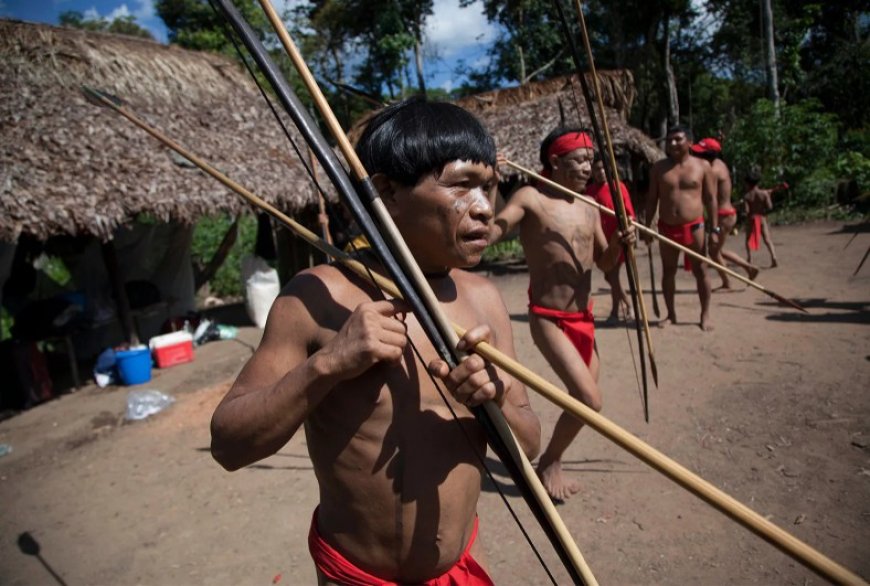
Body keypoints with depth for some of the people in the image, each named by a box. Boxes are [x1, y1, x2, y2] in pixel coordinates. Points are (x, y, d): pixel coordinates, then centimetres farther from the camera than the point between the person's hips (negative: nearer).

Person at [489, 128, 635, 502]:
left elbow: (605, 263, 14)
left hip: (584, 318, 8)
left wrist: (619, 243, -6)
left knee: (583, 398, 17)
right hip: (548, 319, -7)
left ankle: (552, 463, 41)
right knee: (589, 399, -15)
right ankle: (549, 463, 12)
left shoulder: (589, 208, 8)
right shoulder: (531, 198, -11)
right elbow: (486, 235, -26)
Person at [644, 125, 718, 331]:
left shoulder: (703, 166, 0)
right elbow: (651, 199, 6)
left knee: (700, 271, 4)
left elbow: (710, 199, 1)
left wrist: (714, 229, -3)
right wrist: (647, 227, 1)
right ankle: (670, 314, 21)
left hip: (694, 226, -1)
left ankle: (705, 314, 16)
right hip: (667, 227, 2)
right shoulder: (659, 168, 3)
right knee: (668, 271, 8)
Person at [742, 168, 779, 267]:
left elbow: (746, 211, -16)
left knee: (749, 239, 16)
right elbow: (769, 207, -8)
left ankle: (749, 258, 15)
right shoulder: (764, 193, -7)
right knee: (767, 239, 0)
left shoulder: (746, 196, -10)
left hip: (751, 219, -1)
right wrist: (769, 197, 8)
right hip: (762, 218, 1)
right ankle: (774, 257, -12)